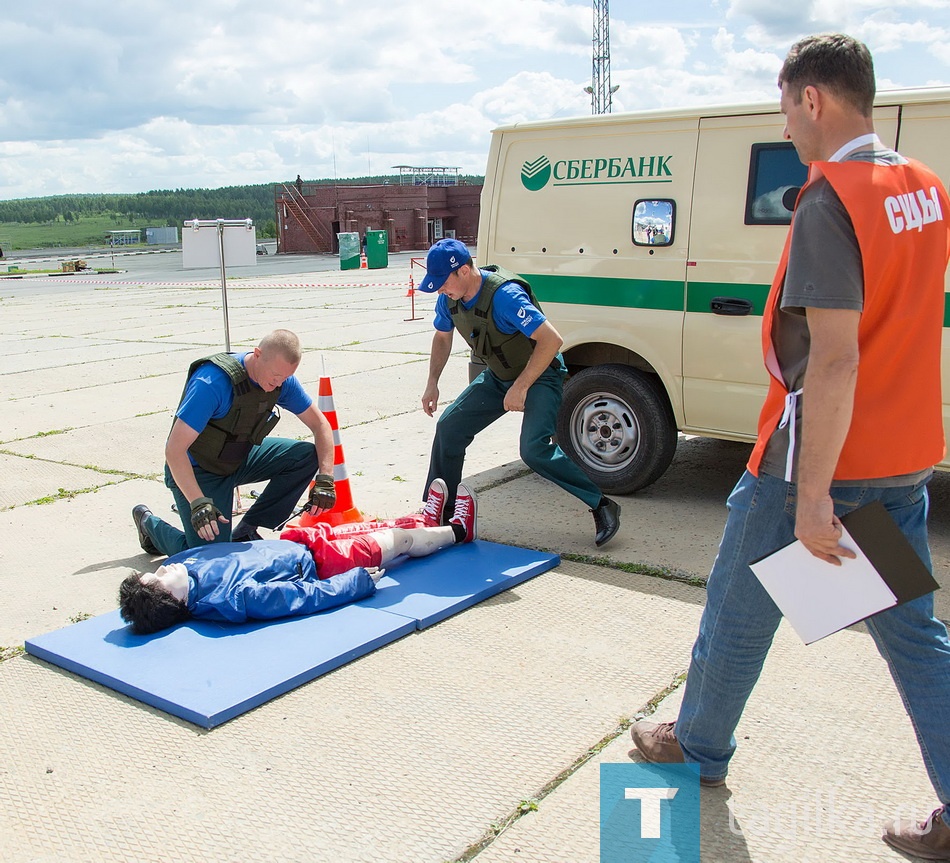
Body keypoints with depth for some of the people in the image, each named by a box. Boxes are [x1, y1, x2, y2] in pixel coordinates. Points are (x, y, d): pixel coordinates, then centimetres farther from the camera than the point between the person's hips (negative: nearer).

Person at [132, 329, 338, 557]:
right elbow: (174, 450, -32)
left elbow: (320, 425, -4)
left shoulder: (282, 379, -13)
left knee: (307, 456, -14)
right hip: (197, 470, -6)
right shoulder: (213, 382, -33)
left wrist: (325, 479, -18)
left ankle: (246, 530, -2)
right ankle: (149, 522, 17)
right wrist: (199, 503, -41)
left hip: (241, 458, 6)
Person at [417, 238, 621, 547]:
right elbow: (442, 338, 14)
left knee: (534, 450, -25)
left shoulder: (505, 296, -32)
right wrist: (432, 383, 4)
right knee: (449, 427, 3)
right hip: (497, 376, 8)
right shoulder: (449, 300, -8)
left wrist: (520, 387, -31)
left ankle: (602, 506, -11)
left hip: (540, 374, -8)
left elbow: (551, 339, -33)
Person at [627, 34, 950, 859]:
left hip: (815, 458, -8)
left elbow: (835, 361, -25)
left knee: (740, 608, 13)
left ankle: (698, 746, 34)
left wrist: (812, 495, -24)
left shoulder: (831, 202, -19)